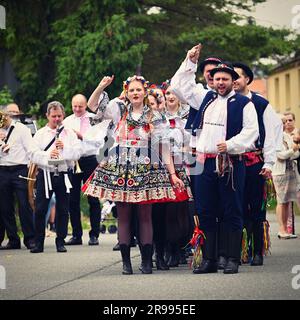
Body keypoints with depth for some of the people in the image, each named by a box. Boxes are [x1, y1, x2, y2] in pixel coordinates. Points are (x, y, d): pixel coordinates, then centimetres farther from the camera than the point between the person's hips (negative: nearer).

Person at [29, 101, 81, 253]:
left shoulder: (70, 133, 11)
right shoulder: (40, 134, 8)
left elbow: (77, 152, 1)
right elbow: (34, 154, -3)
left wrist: (64, 148, -15)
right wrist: (48, 155, -19)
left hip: (64, 175, 1)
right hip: (45, 174, -1)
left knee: (63, 209, 4)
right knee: (40, 209, -4)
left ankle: (60, 241, 13)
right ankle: (39, 242, 3)